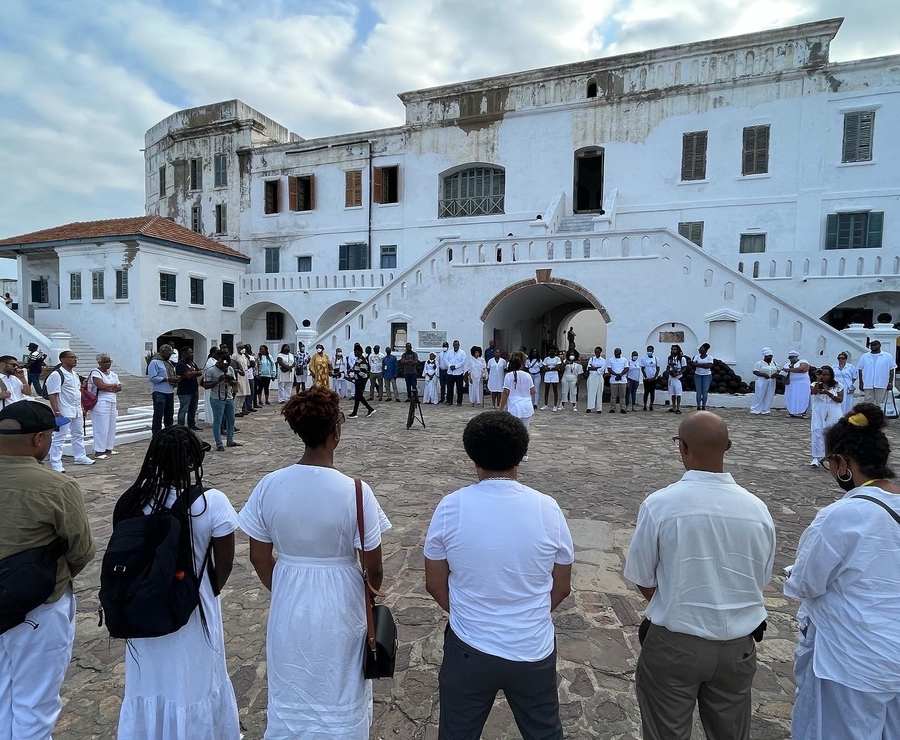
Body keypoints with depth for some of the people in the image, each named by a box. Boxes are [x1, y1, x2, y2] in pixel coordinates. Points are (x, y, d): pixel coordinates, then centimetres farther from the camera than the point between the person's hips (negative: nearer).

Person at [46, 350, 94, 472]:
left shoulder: (74, 374, 13)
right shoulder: (56, 375, -15)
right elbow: (52, 395, -19)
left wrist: (82, 407, 19)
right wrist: (57, 412, -23)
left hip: (77, 411, 9)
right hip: (64, 412, -9)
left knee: (79, 435, 18)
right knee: (59, 437, -3)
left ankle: (80, 457, 31)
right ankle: (55, 464, 2)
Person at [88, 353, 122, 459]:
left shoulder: (113, 374, 16)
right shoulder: (95, 373, -4)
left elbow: (119, 388, 5)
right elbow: (101, 386, -19)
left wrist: (107, 388, -10)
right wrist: (114, 385, -4)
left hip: (113, 403, 7)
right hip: (101, 404, -7)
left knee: (111, 427, 9)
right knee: (101, 428, -7)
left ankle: (108, 449, 18)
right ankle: (98, 452, -4)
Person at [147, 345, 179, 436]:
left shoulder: (168, 362, 16)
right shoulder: (154, 362, -10)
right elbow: (153, 378, -18)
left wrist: (175, 378, 2)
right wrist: (168, 379, -20)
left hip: (170, 392, 8)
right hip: (159, 393, -8)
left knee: (169, 415, 15)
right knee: (158, 416, -4)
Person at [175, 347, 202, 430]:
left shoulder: (193, 363, 16)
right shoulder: (180, 364, -12)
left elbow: (200, 373, 9)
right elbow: (188, 375, -23)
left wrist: (192, 373, -10)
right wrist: (196, 372, -5)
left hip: (194, 390, 8)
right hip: (185, 392, -8)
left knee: (193, 409, 14)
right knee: (183, 410, -3)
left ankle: (191, 425, 23)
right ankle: (181, 427, 2)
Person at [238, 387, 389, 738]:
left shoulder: (270, 485, -14)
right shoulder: (354, 491, -24)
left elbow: (259, 557, -3)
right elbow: (374, 568, -15)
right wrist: (372, 593, 8)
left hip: (288, 606, 3)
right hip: (339, 608, -3)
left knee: (290, 697, 27)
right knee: (339, 700, 22)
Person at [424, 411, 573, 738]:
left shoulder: (450, 507, -16)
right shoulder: (547, 508, -14)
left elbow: (435, 584, -3)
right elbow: (561, 588, -1)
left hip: (468, 650, 0)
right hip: (533, 651, 1)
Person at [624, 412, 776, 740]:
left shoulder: (659, 504, -22)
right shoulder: (757, 509, -12)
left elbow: (643, 580, -10)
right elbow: (761, 581, 3)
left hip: (673, 645, -3)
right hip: (738, 646, 3)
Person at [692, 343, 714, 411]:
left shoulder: (709, 357, -2)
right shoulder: (697, 356, 4)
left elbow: (710, 366, -16)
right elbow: (694, 364, -12)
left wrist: (699, 365, -15)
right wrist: (704, 364, -17)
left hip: (707, 375, -2)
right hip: (698, 375, 2)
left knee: (705, 391, -2)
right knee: (698, 391, 0)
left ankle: (703, 406, 6)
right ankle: (698, 406, 3)